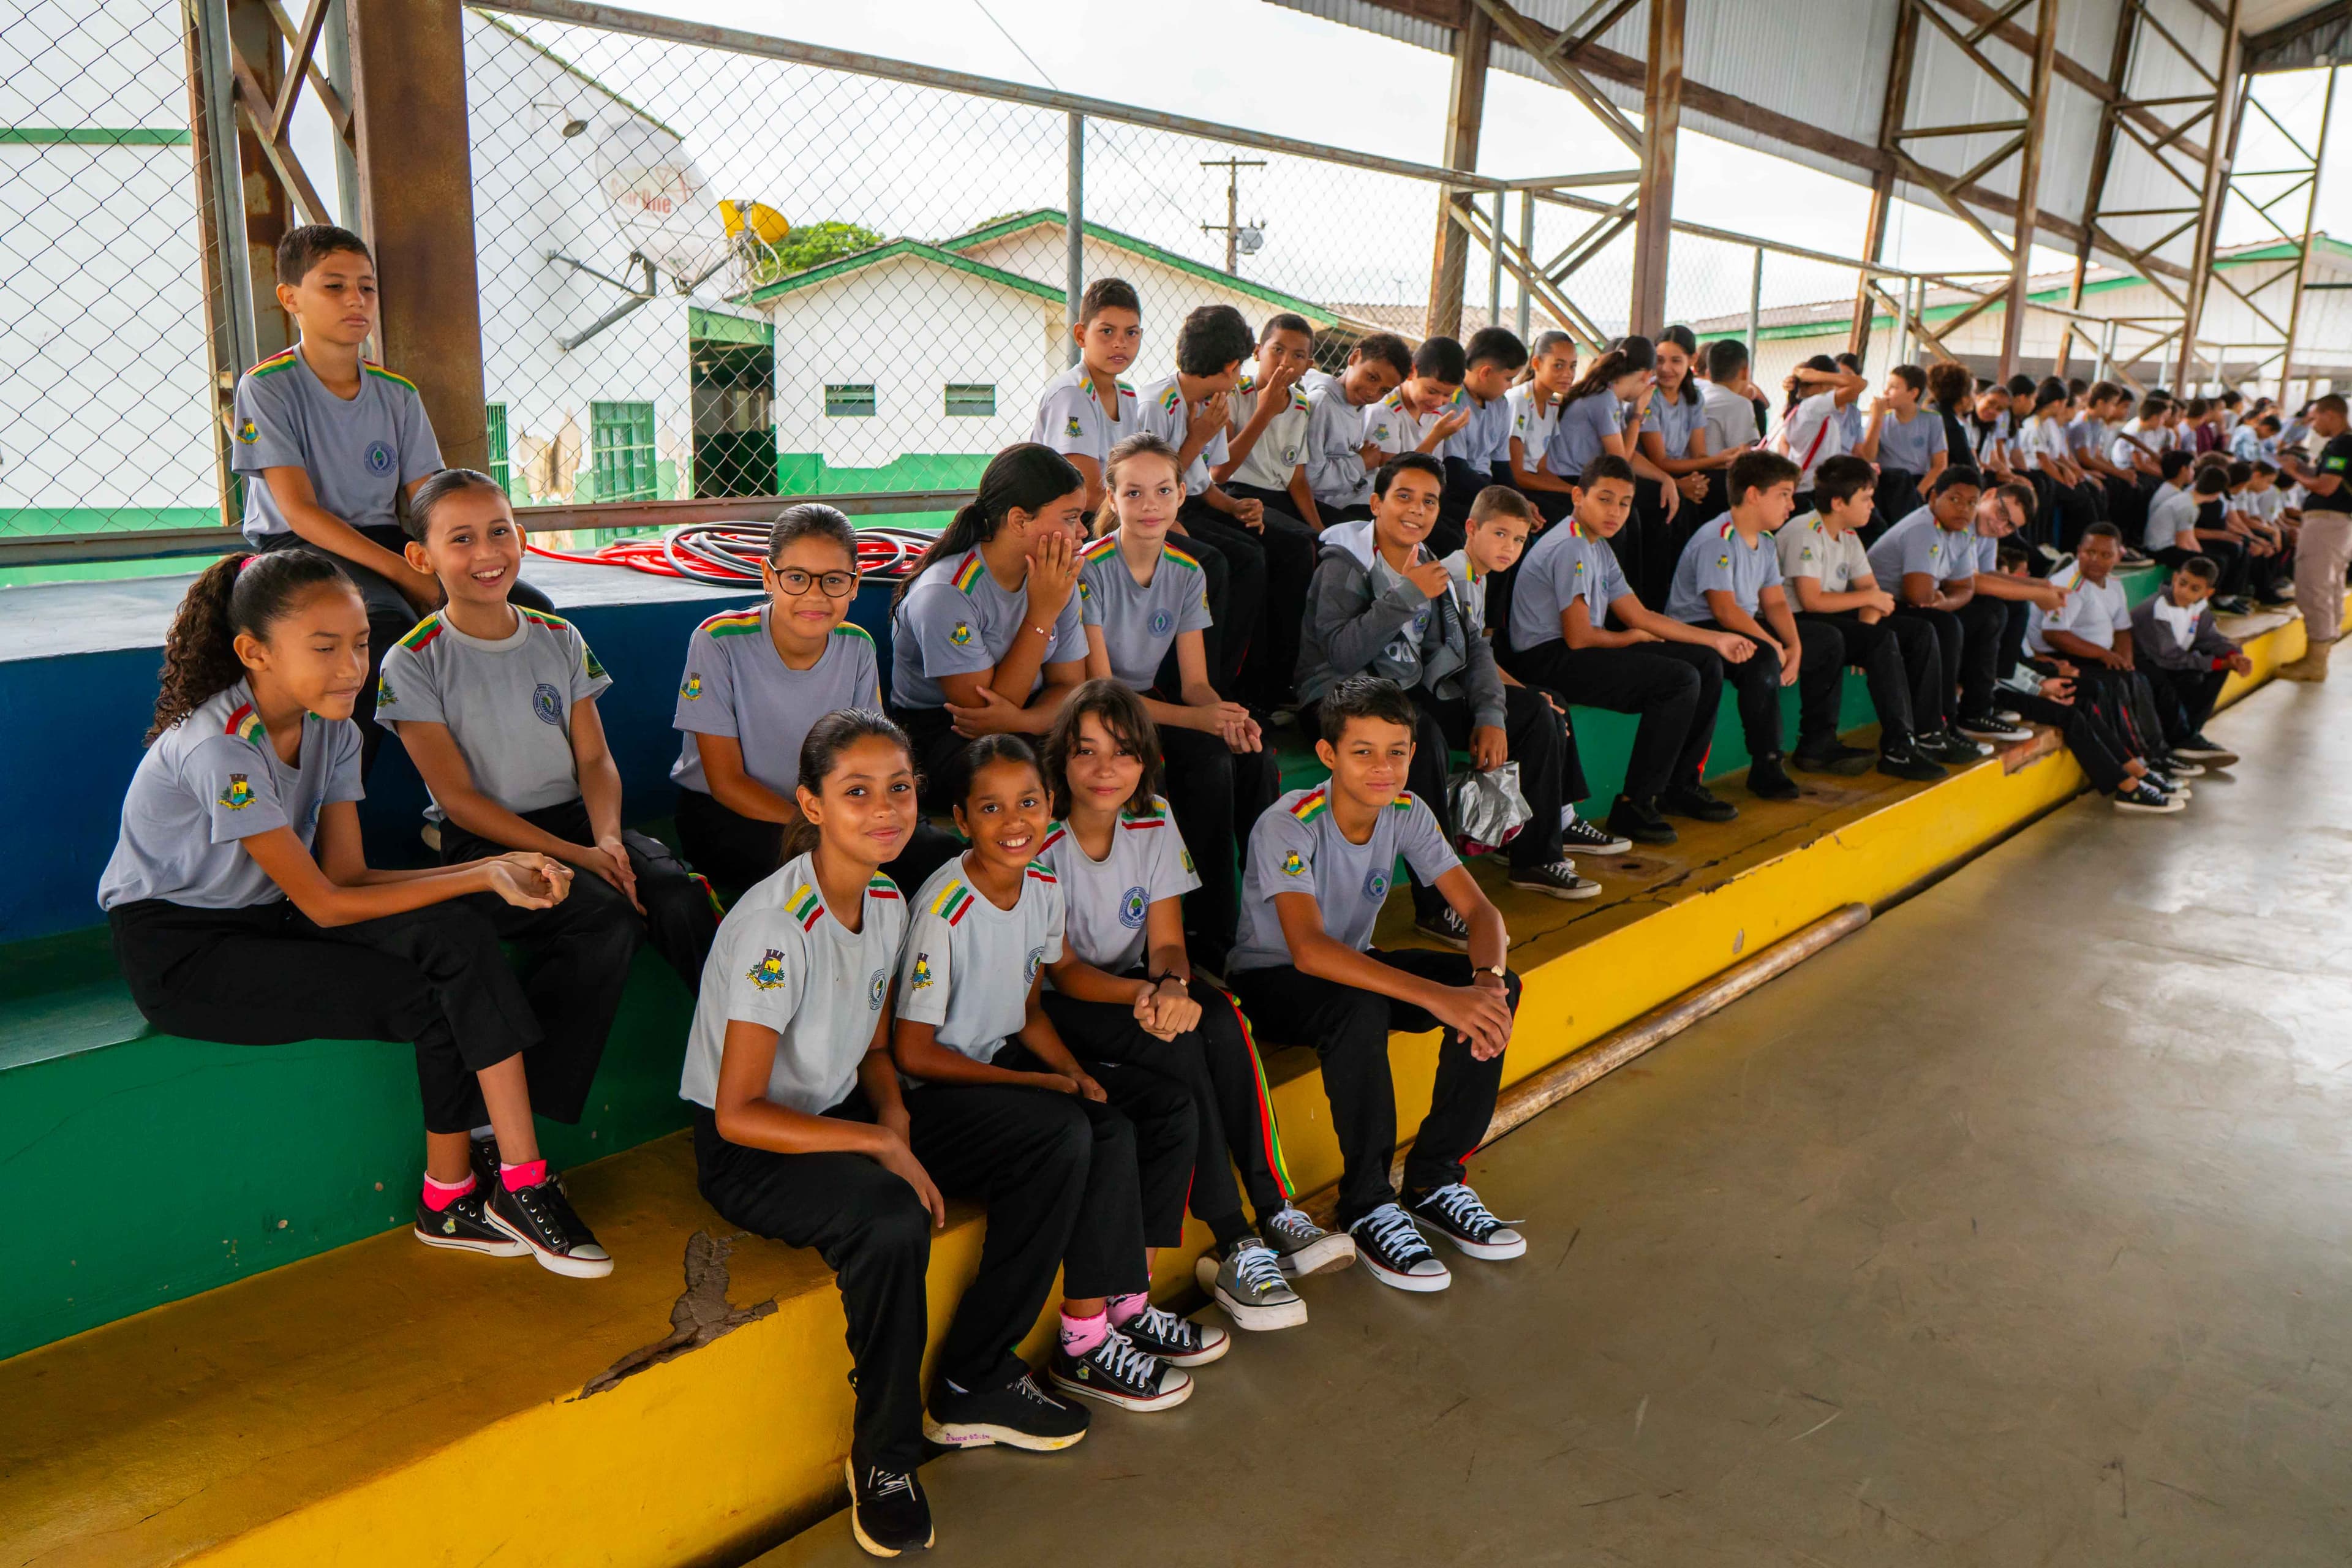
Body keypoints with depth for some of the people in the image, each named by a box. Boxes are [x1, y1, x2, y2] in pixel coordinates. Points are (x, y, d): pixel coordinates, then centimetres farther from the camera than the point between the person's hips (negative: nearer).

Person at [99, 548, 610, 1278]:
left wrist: (495, 868, -18)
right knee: (432, 999, -21)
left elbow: (346, 874, -5)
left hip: (270, 918, 6)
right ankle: (457, 1195, 0)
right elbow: (324, 903, -22)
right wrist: (481, 877, -23)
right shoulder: (219, 749, -25)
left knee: (456, 932, -22)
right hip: (180, 950, -6)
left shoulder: (332, 727, -2)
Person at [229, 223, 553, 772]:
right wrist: (403, 572, -23)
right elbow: (300, 512, -14)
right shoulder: (267, 387, -6)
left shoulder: (397, 393, 9)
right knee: (387, 623, -38)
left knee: (527, 607, -16)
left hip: (384, 541, 6)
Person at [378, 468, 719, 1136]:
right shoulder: (413, 663, -4)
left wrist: (609, 839, -14)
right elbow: (459, 798, -9)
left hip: (573, 818, 4)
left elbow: (595, 758, 8)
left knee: (673, 889, -26)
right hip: (482, 843, -4)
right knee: (605, 916, -31)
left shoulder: (560, 641, 10)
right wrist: (577, 857, -18)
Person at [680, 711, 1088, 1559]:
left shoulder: (887, 902, -1)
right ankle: (884, 1455, -11)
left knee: (1053, 1149, -5)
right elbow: (738, 1113, -24)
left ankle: (974, 1384, 8)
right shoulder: (776, 927, -24)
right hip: (746, 1151, -8)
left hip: (840, 1115, 8)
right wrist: (881, 1144, -25)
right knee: (890, 1219, -37)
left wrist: (897, 1119, -10)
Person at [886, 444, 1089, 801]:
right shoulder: (944, 593, -21)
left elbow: (1069, 685, -1)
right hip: (937, 734, -6)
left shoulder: (1060, 580, 0)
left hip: (1034, 721, 6)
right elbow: (983, 705, -21)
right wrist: (1043, 613, -23)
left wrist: (1022, 720, -25)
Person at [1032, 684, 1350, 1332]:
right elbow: (1062, 970, -16)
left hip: (1136, 983, 5)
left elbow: (1166, 941, -3)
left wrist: (1173, 985, -28)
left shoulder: (1155, 822, -2)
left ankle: (1277, 1211, -24)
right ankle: (1233, 1247, -27)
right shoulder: (1041, 841, -17)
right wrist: (1141, 994, -34)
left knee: (1219, 1019, -27)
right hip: (1056, 1009, -5)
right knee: (1174, 1043, -31)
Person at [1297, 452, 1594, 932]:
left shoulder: (1430, 567, 11)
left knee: (1535, 711, 3)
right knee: (1420, 731, -40)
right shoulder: (1345, 565, -12)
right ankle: (1436, 903, -33)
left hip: (1414, 691, 8)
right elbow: (1343, 654, -28)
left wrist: (1490, 714, -6)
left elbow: (1474, 646, 10)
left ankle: (1536, 858, 14)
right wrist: (1407, 595, -26)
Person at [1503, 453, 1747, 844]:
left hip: (1576, 651, 10)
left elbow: (1640, 616, 17)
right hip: (1548, 658, -10)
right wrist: (1632, 639, 1)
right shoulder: (1570, 547, -15)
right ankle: (1634, 807, -16)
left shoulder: (1599, 547, 17)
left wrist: (1715, 640, 12)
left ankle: (1680, 785, 15)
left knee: (1707, 664, 8)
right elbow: (1579, 637, -19)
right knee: (1680, 679, -22)